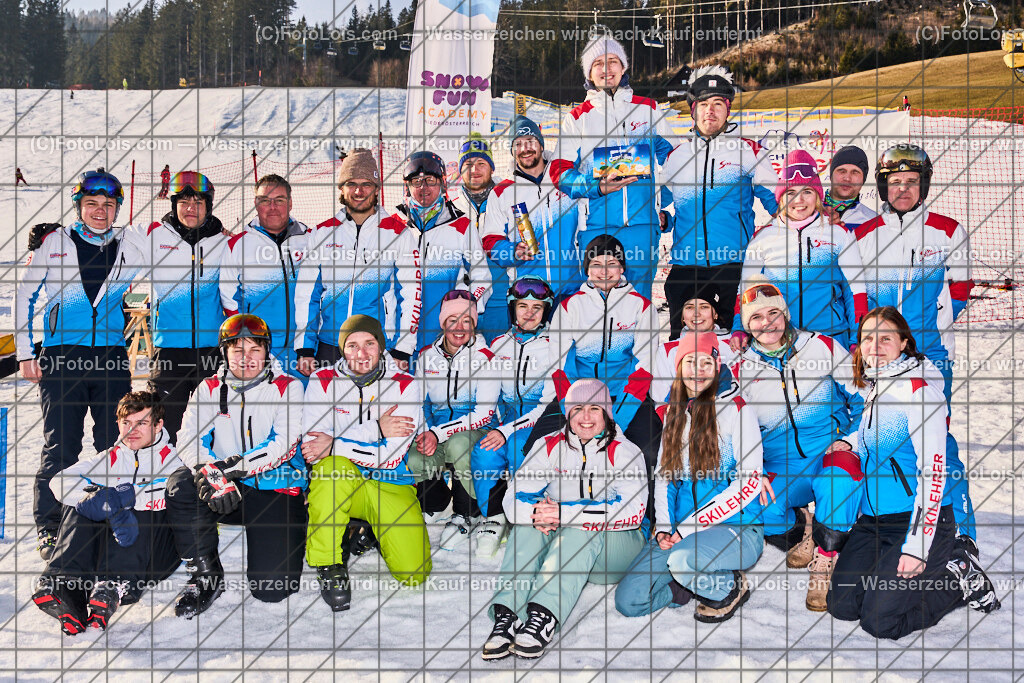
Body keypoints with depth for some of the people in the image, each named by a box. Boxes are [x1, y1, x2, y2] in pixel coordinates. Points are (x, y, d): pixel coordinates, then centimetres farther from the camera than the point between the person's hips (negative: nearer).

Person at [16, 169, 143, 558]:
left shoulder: (128, 251, 11)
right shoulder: (55, 243, 6)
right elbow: (24, 295, 9)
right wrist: (26, 353, 3)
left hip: (113, 361, 2)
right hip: (61, 360, -2)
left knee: (115, 446, 1)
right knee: (60, 449, -5)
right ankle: (49, 528, 5)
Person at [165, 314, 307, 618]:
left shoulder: (288, 387, -2)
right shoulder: (209, 389, 6)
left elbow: (284, 444, -15)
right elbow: (188, 438, -7)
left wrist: (235, 466, -29)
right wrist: (212, 474, -29)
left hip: (277, 492, -3)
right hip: (227, 492, 3)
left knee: (272, 589, -15)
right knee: (181, 484, -30)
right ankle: (205, 574, -11)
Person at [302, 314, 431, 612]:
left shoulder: (404, 385, -8)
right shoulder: (323, 381, -5)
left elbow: (391, 455, -17)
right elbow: (312, 444, -16)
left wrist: (335, 445, -23)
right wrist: (376, 429, -22)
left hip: (390, 484, 1)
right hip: (339, 482, 0)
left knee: (415, 574, -13)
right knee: (332, 467, -37)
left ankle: (366, 532, 19)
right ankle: (328, 565, -19)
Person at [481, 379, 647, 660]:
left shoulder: (625, 452, -8)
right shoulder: (549, 446, 2)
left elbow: (633, 510, -26)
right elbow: (515, 496, -8)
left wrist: (565, 513, -35)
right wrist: (538, 514, -34)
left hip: (613, 545, -3)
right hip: (554, 543, 3)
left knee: (581, 529, -35)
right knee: (528, 521, -27)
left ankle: (544, 616, -49)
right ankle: (507, 614, -40)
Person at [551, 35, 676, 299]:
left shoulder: (649, 110, 13)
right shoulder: (578, 117, 10)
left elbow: (671, 163, 19)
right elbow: (559, 172, 3)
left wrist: (665, 209, 8)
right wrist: (597, 187, -14)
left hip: (643, 223, 1)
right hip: (595, 226, 0)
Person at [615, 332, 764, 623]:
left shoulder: (736, 409, -4)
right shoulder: (673, 414, 14)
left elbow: (748, 484, -10)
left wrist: (688, 527, -14)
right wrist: (664, 527, -3)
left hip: (737, 529, -5)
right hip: (679, 533, 5)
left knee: (682, 560, -37)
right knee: (627, 601, -14)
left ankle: (731, 587, -5)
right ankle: (701, 582, 8)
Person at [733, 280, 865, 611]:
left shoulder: (823, 347, -1)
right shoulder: (742, 371, 5)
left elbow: (862, 397, 7)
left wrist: (851, 438, -6)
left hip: (830, 454, -2)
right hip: (780, 474, 2)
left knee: (840, 476, -38)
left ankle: (824, 563, -17)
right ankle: (799, 528, 8)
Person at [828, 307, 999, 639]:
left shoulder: (919, 389, -14)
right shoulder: (871, 389, 11)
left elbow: (933, 471, -19)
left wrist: (916, 546, -22)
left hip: (920, 519, -7)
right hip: (872, 520, 7)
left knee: (880, 620, -13)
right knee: (842, 606, -3)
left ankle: (961, 577, 6)